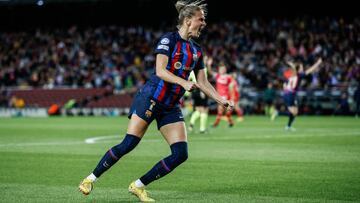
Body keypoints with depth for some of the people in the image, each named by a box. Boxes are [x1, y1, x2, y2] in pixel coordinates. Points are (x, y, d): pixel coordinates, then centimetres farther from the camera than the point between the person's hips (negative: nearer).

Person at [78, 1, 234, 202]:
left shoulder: (197, 50, 13)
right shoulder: (169, 39, -7)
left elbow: (203, 82, 15)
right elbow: (160, 71, -17)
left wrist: (221, 100, 4)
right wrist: (183, 82, -29)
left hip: (171, 107, 7)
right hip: (150, 99, -7)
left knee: (181, 154, -7)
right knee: (129, 144, -13)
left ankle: (139, 185, 4)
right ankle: (91, 178, 4)